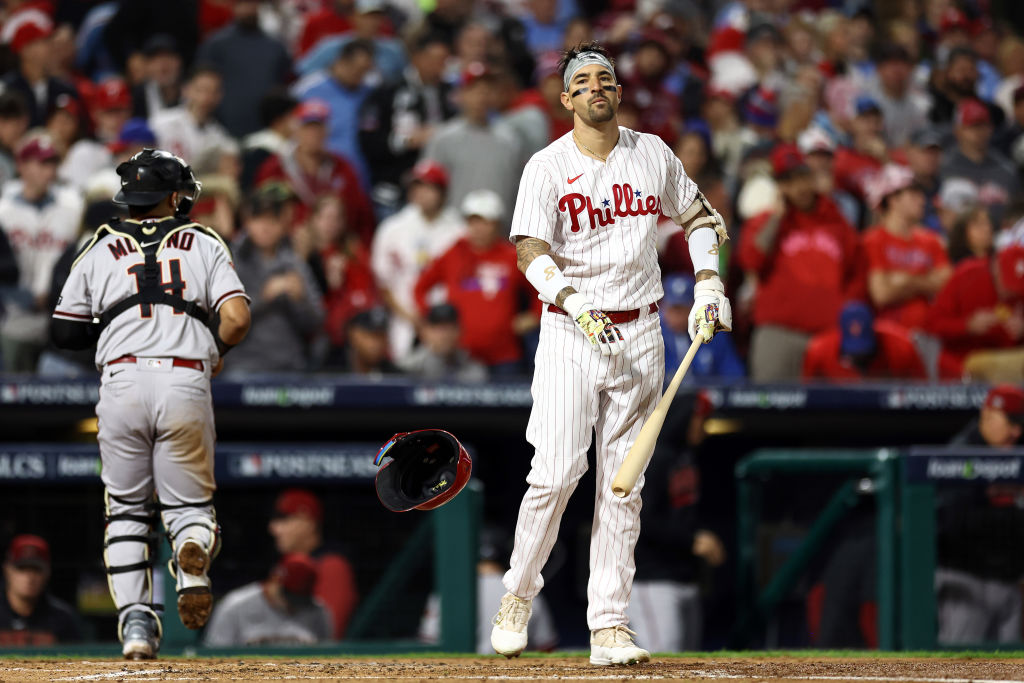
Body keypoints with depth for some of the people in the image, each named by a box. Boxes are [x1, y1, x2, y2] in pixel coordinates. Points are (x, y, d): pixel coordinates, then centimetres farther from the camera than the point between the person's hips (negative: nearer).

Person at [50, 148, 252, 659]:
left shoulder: (100, 250, 15)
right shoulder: (205, 245, 12)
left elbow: (64, 332, 15)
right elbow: (236, 319, -1)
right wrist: (215, 348, 18)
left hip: (122, 380, 0)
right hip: (186, 383, 0)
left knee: (126, 509, 14)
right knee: (189, 500, 12)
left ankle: (135, 619, -1)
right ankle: (194, 552, -24)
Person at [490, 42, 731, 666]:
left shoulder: (653, 155, 7)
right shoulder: (548, 168, -5)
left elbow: (698, 216, 21)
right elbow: (531, 250, -15)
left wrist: (709, 285, 7)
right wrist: (575, 303, -31)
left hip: (640, 333, 3)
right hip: (570, 335, -3)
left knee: (624, 484, 1)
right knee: (556, 474, -12)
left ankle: (610, 624, 1)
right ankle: (518, 596, 9)